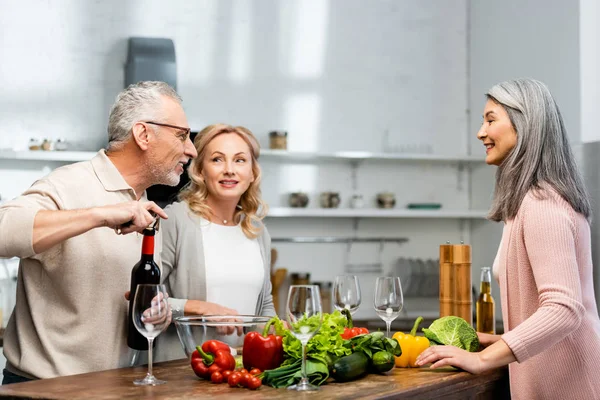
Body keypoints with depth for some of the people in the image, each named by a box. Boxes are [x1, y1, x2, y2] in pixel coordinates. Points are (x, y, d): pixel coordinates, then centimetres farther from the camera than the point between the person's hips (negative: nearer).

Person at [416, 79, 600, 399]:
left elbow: (563, 309, -28)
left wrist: (483, 359, -29)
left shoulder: (541, 205, -19)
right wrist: (505, 342, 14)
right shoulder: (543, 197, 13)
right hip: (554, 372, 9)